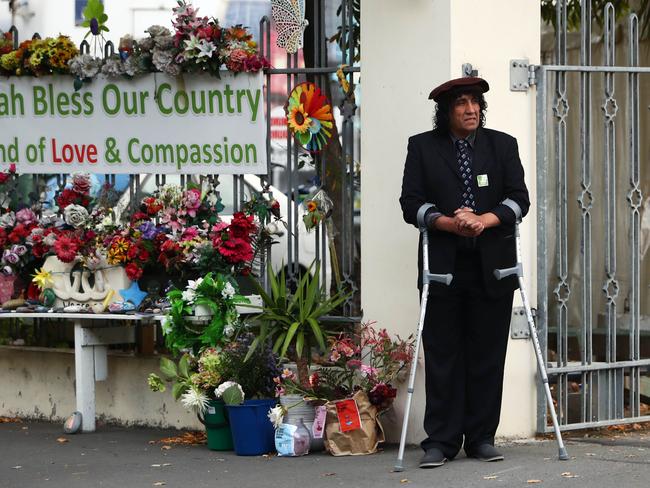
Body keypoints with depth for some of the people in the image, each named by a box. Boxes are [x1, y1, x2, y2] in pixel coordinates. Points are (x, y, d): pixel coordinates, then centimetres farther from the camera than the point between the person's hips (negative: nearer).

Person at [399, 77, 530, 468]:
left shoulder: (503, 145, 12)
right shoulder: (422, 147, 8)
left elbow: (519, 199, 4)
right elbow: (411, 202, 0)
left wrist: (485, 220, -14)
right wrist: (451, 223, -16)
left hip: (492, 267, 1)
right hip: (443, 265, -1)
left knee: (487, 355, 2)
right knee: (443, 355, -2)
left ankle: (481, 438, 9)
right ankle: (441, 441, 1)